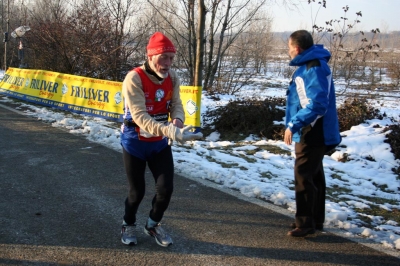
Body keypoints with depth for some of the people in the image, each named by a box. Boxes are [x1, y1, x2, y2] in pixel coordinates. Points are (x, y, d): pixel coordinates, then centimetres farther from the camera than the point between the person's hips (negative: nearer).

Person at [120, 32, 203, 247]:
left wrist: (177, 120, -32)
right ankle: (128, 225, 38)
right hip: (135, 143, -4)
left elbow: (176, 104, -7)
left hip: (160, 143, 5)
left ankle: (153, 225, 31)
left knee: (166, 188, 2)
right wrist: (170, 131, -49)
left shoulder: (172, 77, -7)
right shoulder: (134, 79, -26)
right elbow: (140, 117, -35)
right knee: (137, 191, 6)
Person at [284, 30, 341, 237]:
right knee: (314, 176, 15)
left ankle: (305, 223, 3)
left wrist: (293, 125, -26)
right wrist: (295, 125, 16)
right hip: (312, 133, 10)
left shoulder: (314, 68, -19)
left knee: (303, 177, -5)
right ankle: (315, 220, 25)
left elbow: (317, 105, -27)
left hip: (313, 134, -10)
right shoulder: (309, 66, 12)